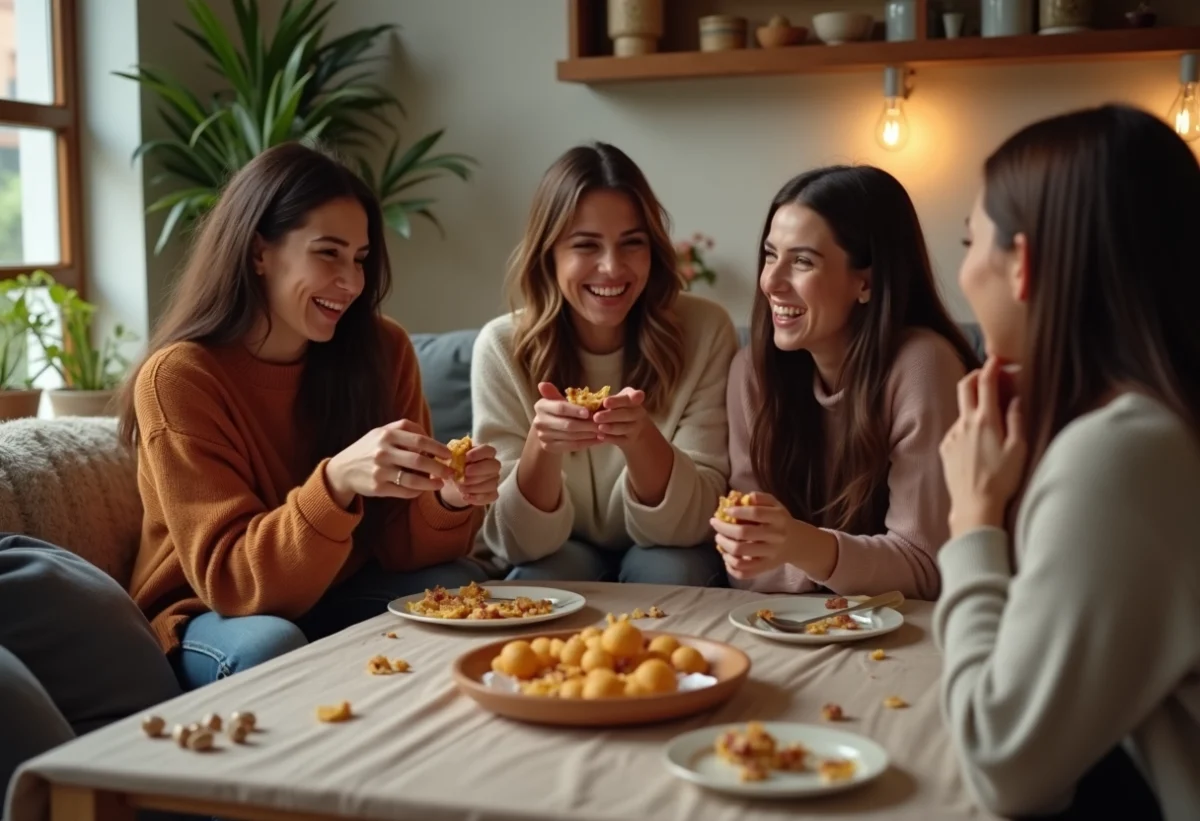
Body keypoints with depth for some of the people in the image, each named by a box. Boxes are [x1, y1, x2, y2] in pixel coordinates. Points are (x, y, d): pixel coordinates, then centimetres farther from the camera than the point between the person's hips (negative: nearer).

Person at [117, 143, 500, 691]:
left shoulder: (382, 350, -8)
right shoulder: (179, 376, -18)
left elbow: (400, 549, -7)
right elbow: (232, 582, -23)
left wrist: (448, 500, -30)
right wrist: (336, 483, -40)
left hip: (336, 601, 4)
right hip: (213, 619, -3)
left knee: (459, 589, -22)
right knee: (269, 645, -34)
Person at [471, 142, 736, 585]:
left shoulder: (705, 331, -16)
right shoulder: (503, 347, -15)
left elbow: (694, 520, -18)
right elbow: (517, 543, -15)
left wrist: (641, 439, -38)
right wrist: (541, 445, -36)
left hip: (666, 557, 1)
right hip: (558, 559, -1)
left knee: (669, 570, -30)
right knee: (555, 570, -32)